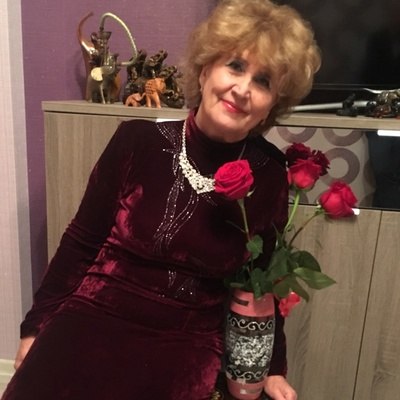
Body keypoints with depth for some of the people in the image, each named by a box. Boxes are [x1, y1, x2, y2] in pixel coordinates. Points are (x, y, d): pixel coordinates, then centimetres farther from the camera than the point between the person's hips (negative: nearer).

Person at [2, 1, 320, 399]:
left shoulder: (268, 176, -5)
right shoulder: (138, 140, -9)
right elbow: (81, 241, 0)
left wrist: (273, 368, 7)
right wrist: (36, 325, 6)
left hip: (184, 347, 1)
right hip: (89, 324, 0)